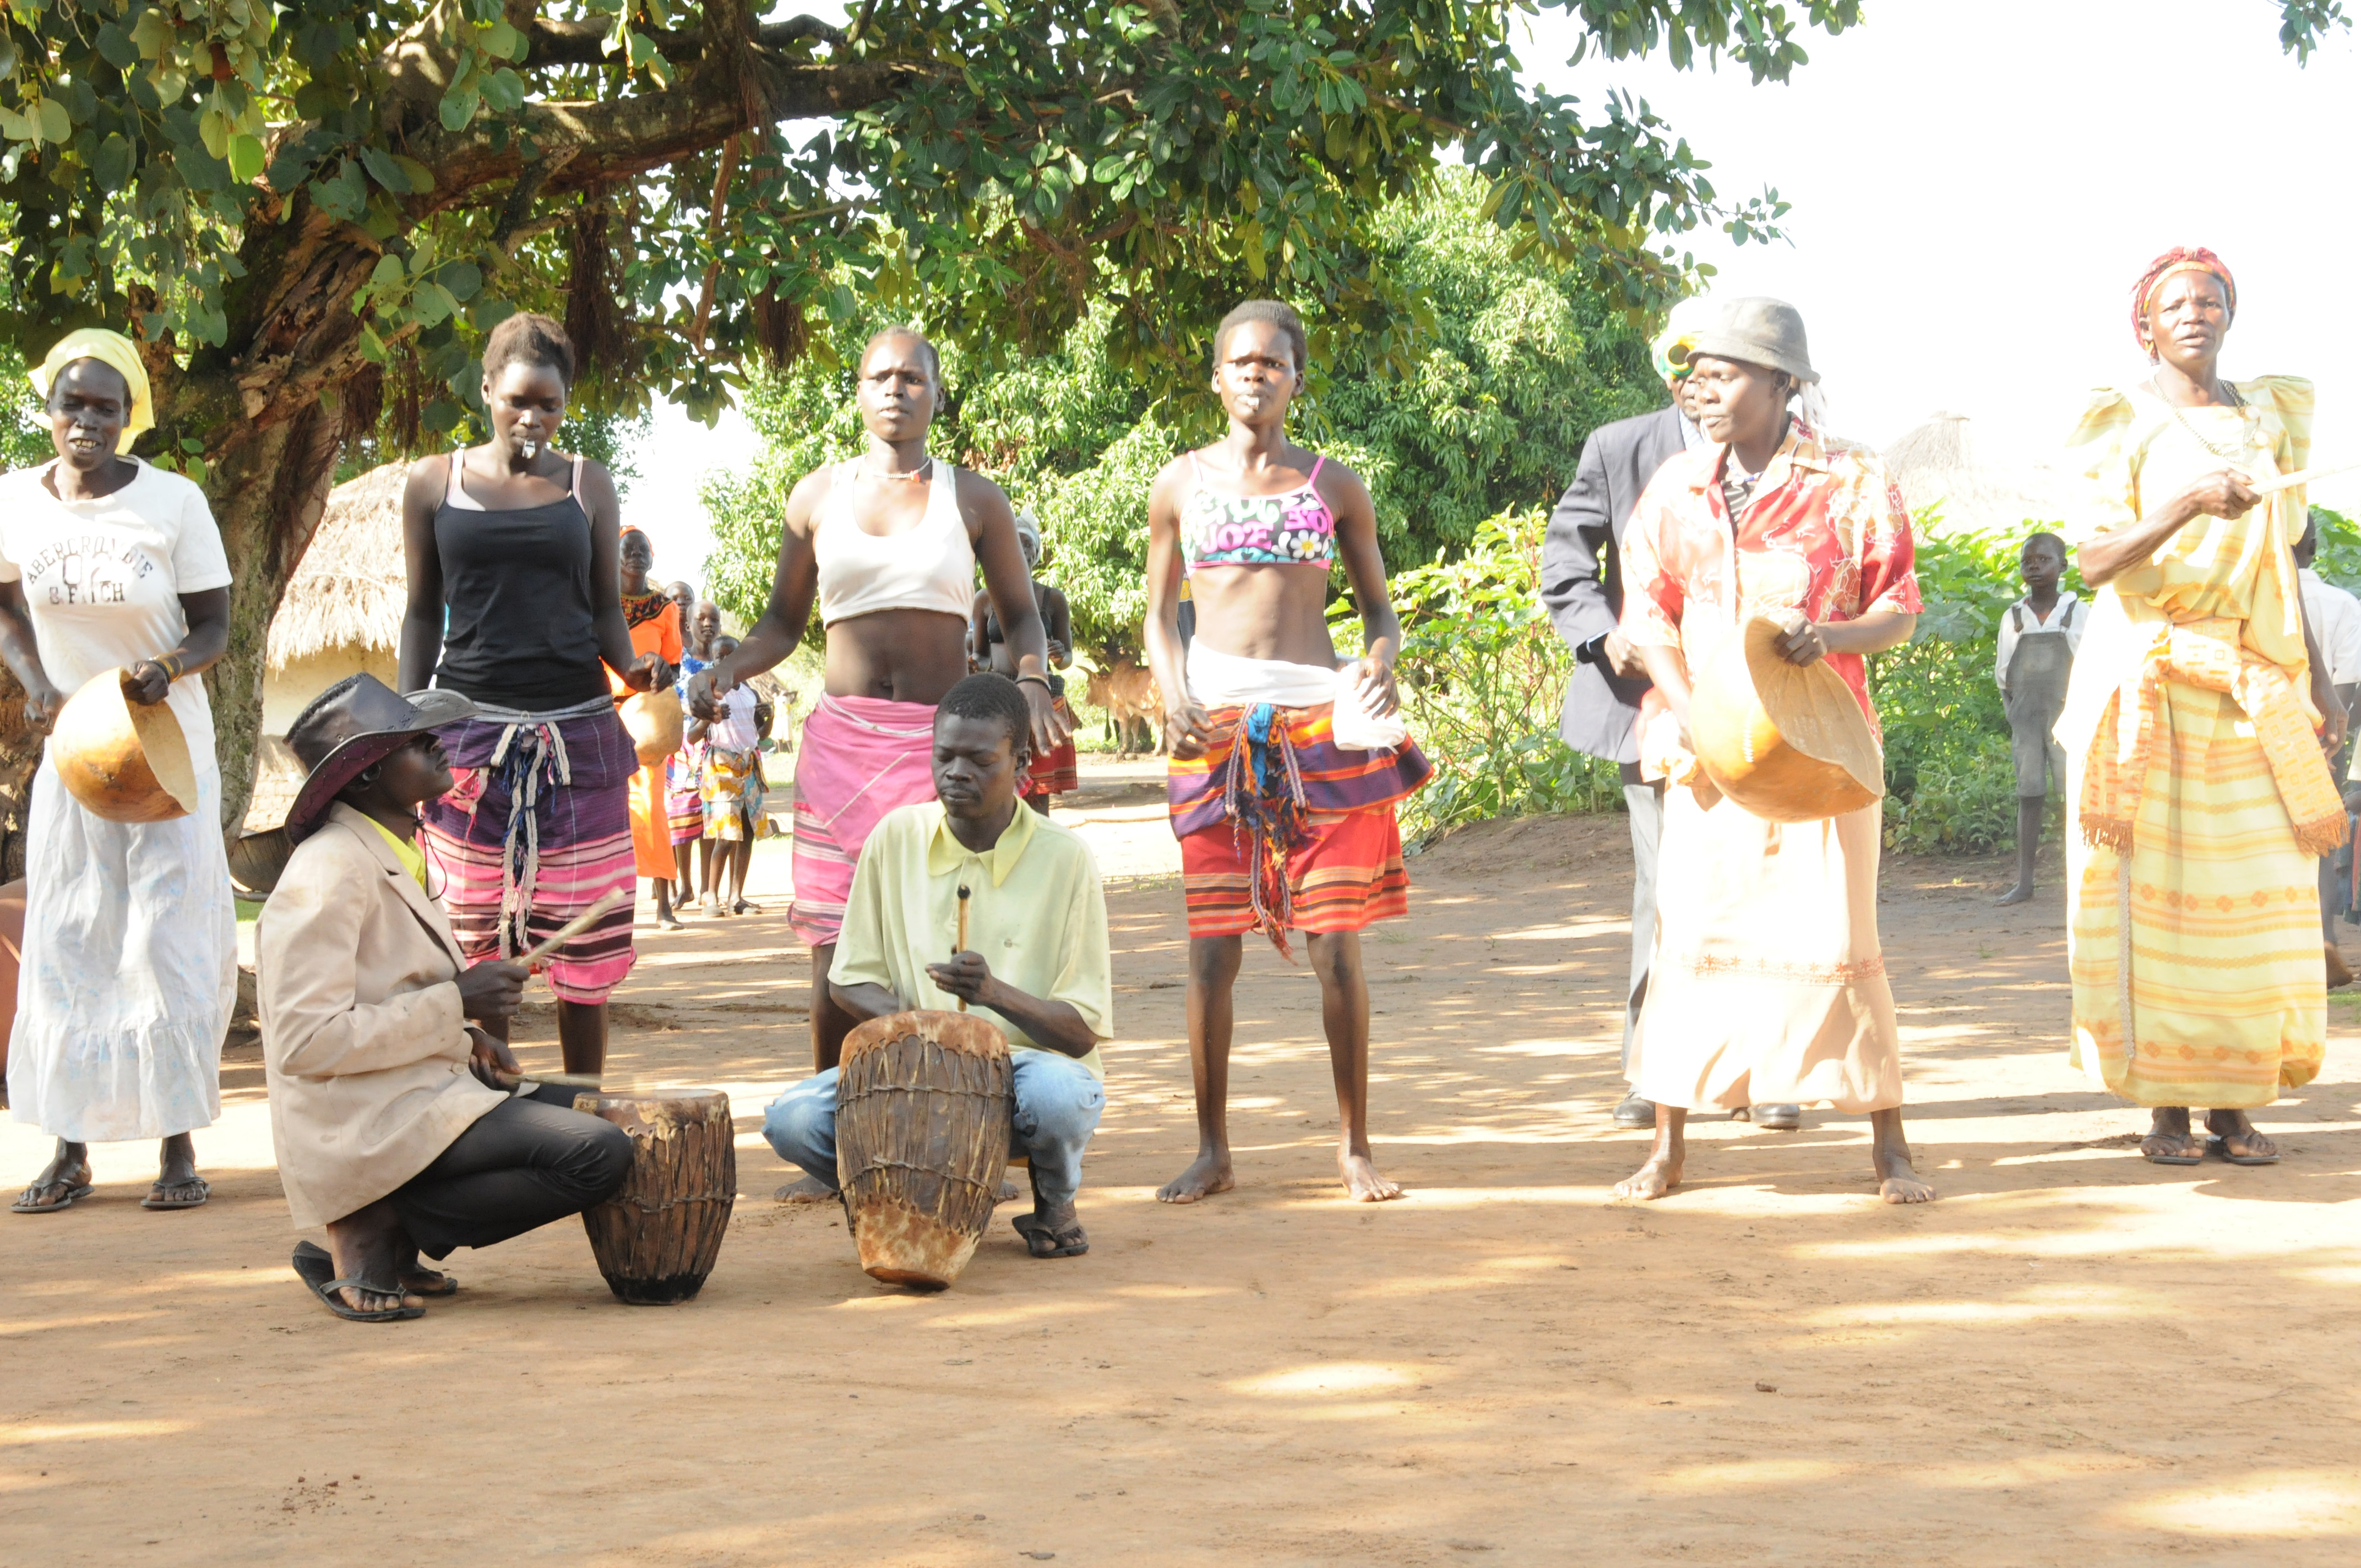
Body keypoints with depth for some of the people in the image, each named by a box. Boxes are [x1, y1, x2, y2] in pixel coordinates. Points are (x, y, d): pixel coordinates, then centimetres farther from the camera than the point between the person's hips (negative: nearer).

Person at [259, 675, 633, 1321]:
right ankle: (372, 1238, -11)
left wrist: (466, 1036, 8)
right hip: (367, 1124, -10)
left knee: (601, 1116, 14)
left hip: (426, 1093, 10)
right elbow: (306, 1041, -23)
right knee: (598, 1155, -20)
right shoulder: (329, 872, -16)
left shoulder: (389, 856, 15)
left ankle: (385, 1233, 6)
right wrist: (455, 1005, -18)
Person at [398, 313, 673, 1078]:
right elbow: (423, 613, 11)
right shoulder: (434, 483, 7)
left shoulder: (588, 485, 9)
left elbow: (607, 610, 12)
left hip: (576, 729, 0)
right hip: (471, 729, 0)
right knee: (475, 936, 0)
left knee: (584, 932, -1)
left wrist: (631, 664, -10)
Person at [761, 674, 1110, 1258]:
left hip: (1033, 1062, -2)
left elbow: (1081, 1033, -9)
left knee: (1055, 1095, -39)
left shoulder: (1063, 857, -9)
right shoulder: (896, 838, 1)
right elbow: (850, 981, 8)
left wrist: (997, 995, -29)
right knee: (792, 1120, -25)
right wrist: (909, 1022, -14)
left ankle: (1055, 1203, -2)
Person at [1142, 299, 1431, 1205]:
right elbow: (1159, 615, 12)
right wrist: (1174, 697, -6)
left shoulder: (1335, 486, 9)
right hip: (1216, 724, 0)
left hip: (1320, 723, 0)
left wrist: (1377, 669, -10)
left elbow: (1380, 611, 12)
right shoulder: (1181, 484, 9)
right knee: (1212, 944, -1)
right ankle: (1213, 1153, 7)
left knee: (1336, 943, -1)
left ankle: (1355, 1147, 8)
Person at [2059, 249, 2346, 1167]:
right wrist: (2189, 505, -26)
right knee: (2153, 891, -5)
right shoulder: (2122, 423, 0)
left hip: (2254, 681, 4)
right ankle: (2165, 1105, -2)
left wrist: (2317, 677, 11)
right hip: (2148, 673, -4)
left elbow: (2282, 564, 17)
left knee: (2251, 896, -1)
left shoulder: (2266, 419, 14)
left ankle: (2235, 1104, 3)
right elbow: (2095, 559, -11)